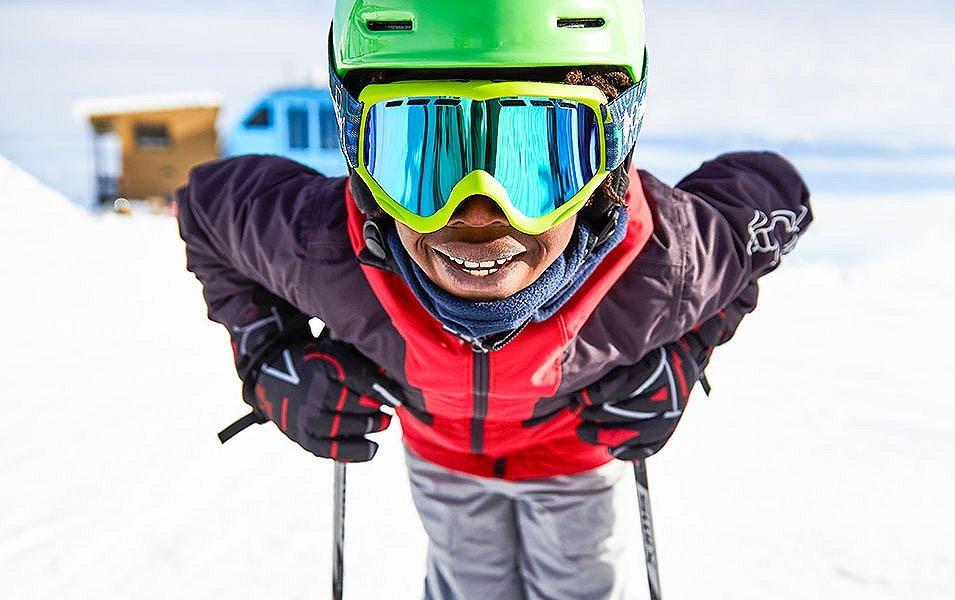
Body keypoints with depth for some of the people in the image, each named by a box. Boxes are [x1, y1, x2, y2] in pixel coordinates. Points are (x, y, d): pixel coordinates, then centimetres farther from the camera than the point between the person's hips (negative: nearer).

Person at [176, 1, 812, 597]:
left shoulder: (671, 264, -41)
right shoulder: (318, 249, -41)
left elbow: (776, 198, -17)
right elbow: (207, 208, -16)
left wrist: (681, 363, -21)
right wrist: (272, 364, -25)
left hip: (577, 448, 0)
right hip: (439, 451, 1)